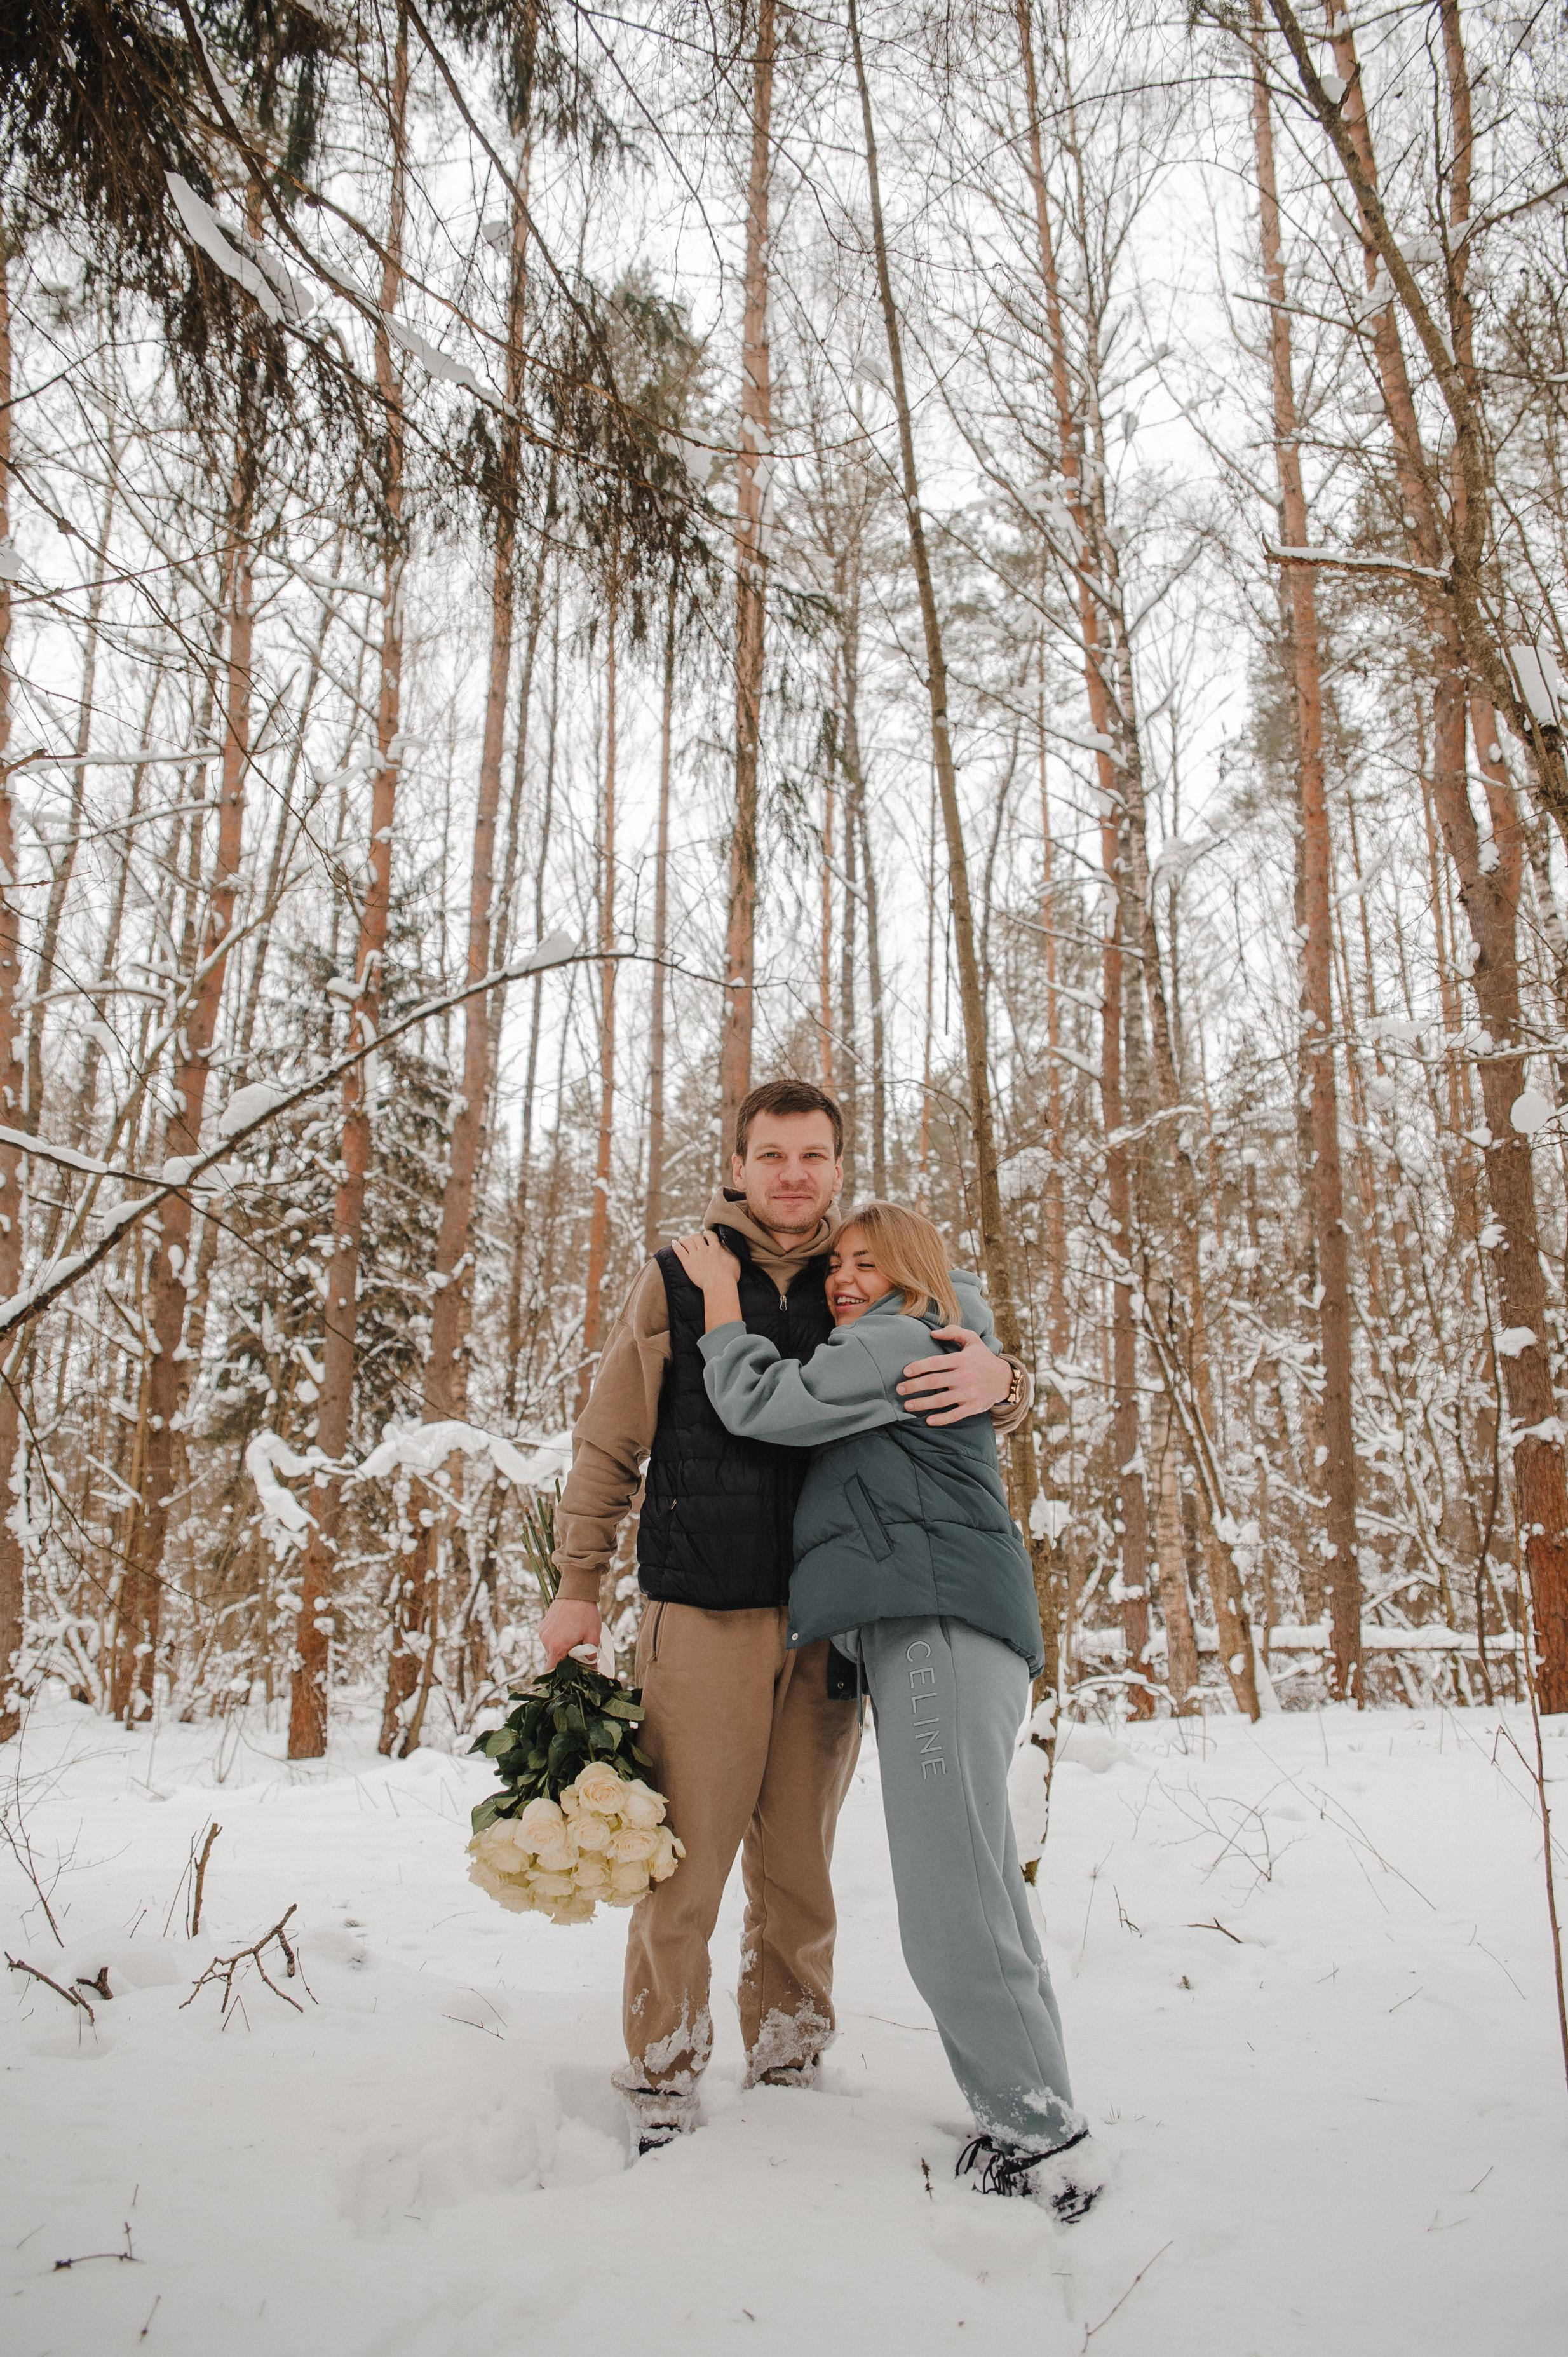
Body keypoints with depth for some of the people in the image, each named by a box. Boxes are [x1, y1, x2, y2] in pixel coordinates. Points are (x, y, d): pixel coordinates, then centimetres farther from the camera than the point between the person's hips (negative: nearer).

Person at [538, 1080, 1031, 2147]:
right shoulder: (676, 1279, 3)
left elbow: (990, 1384, 8)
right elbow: (609, 1442, 7)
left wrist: (999, 1378, -17)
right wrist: (579, 1585, 4)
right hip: (701, 1611, -2)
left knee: (800, 1861, 11)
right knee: (687, 1856, -2)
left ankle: (789, 2062, 28)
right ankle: (664, 2082, 15)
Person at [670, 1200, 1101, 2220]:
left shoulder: (902, 1342, -2)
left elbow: (760, 1403, -6)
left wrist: (721, 1295, 6)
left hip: (941, 1629, -11)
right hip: (923, 1636, 11)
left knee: (952, 1914, -11)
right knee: (981, 1897, 10)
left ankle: (1046, 2141, -4)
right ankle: (1030, 2128, 16)